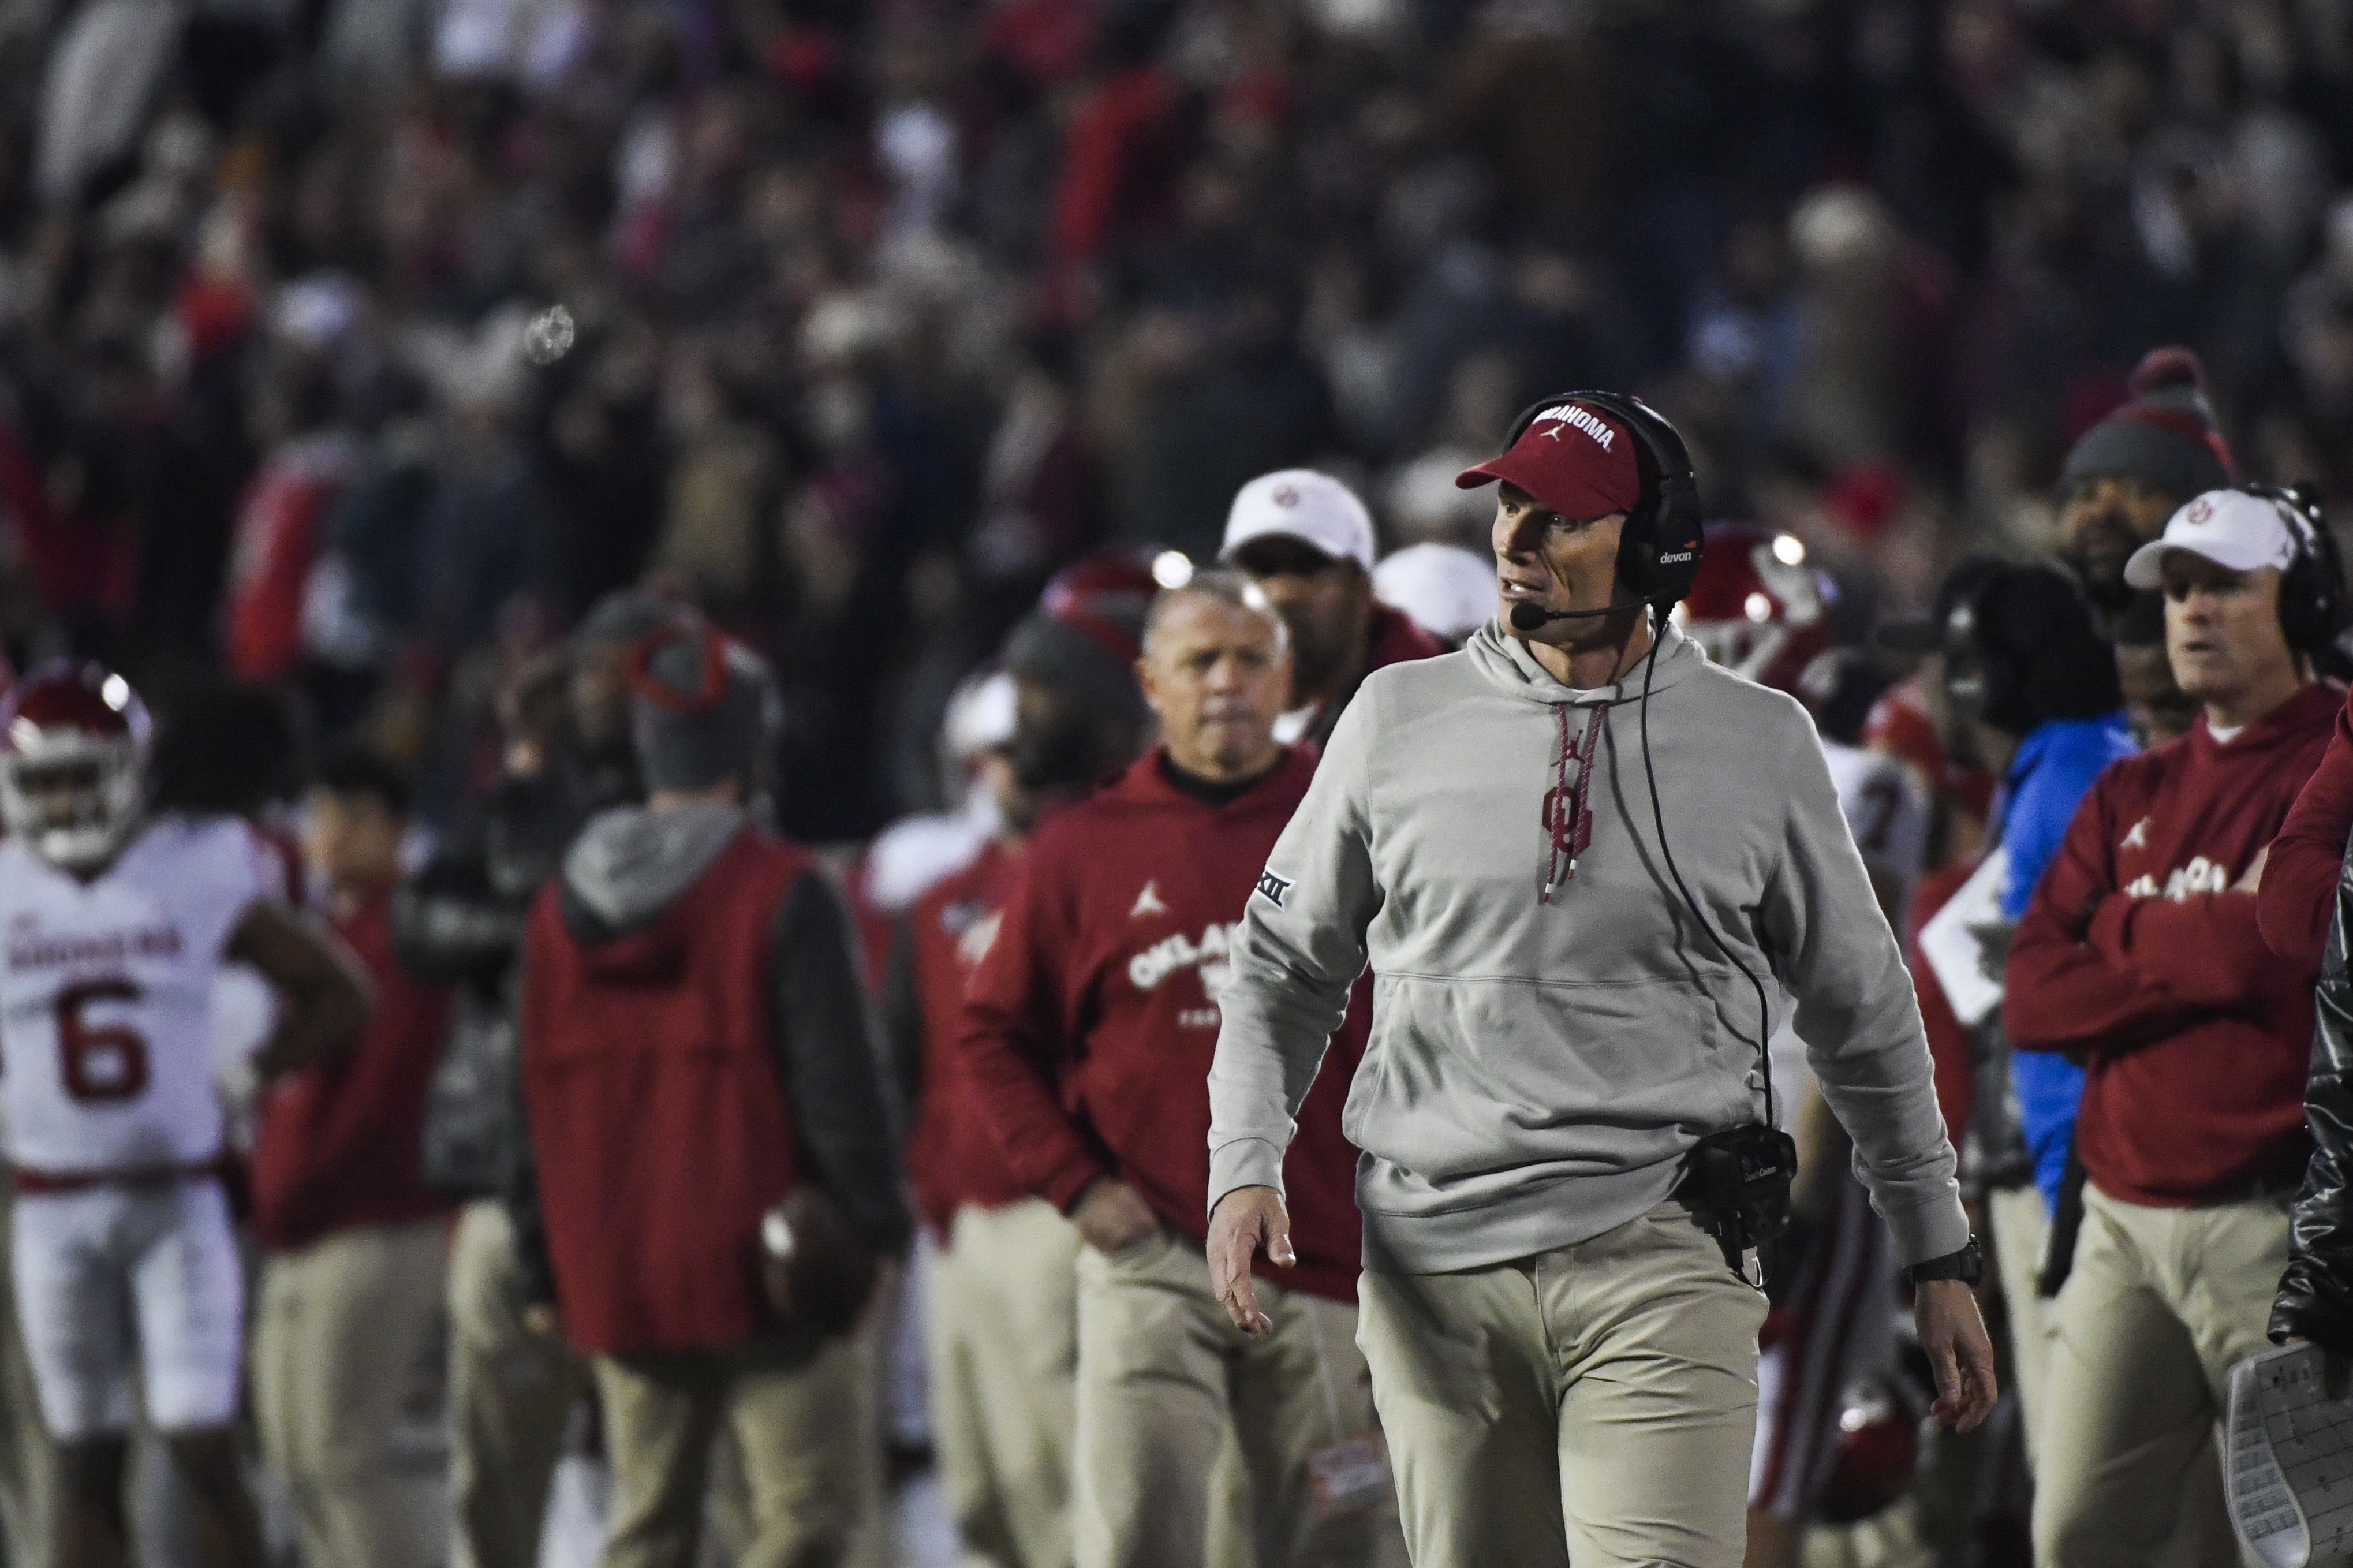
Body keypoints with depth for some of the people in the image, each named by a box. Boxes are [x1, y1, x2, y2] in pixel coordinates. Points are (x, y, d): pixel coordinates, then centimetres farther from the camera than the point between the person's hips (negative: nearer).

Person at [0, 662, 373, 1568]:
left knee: (204, 1449, -7)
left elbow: (336, 994, 6)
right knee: (86, 1462, 5)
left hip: (180, 1200, -1)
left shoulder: (199, 876, -3)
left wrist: (252, 1077, -2)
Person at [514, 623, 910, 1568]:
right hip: (767, 1274, -6)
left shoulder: (561, 909, 11)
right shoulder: (782, 894, -8)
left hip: (615, 1275, 6)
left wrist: (545, 1273, 19)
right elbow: (836, 1075, -12)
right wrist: (873, 1224, -6)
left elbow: (536, 1102, 14)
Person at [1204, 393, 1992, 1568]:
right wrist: (1245, 1161, 0)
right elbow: (1286, 964, 16)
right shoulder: (1398, 720, 6)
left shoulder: (1760, 744, 5)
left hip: (1657, 1267, -2)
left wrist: (1940, 1260, 16)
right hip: (1435, 1269, 2)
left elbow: (1866, 1017, 14)